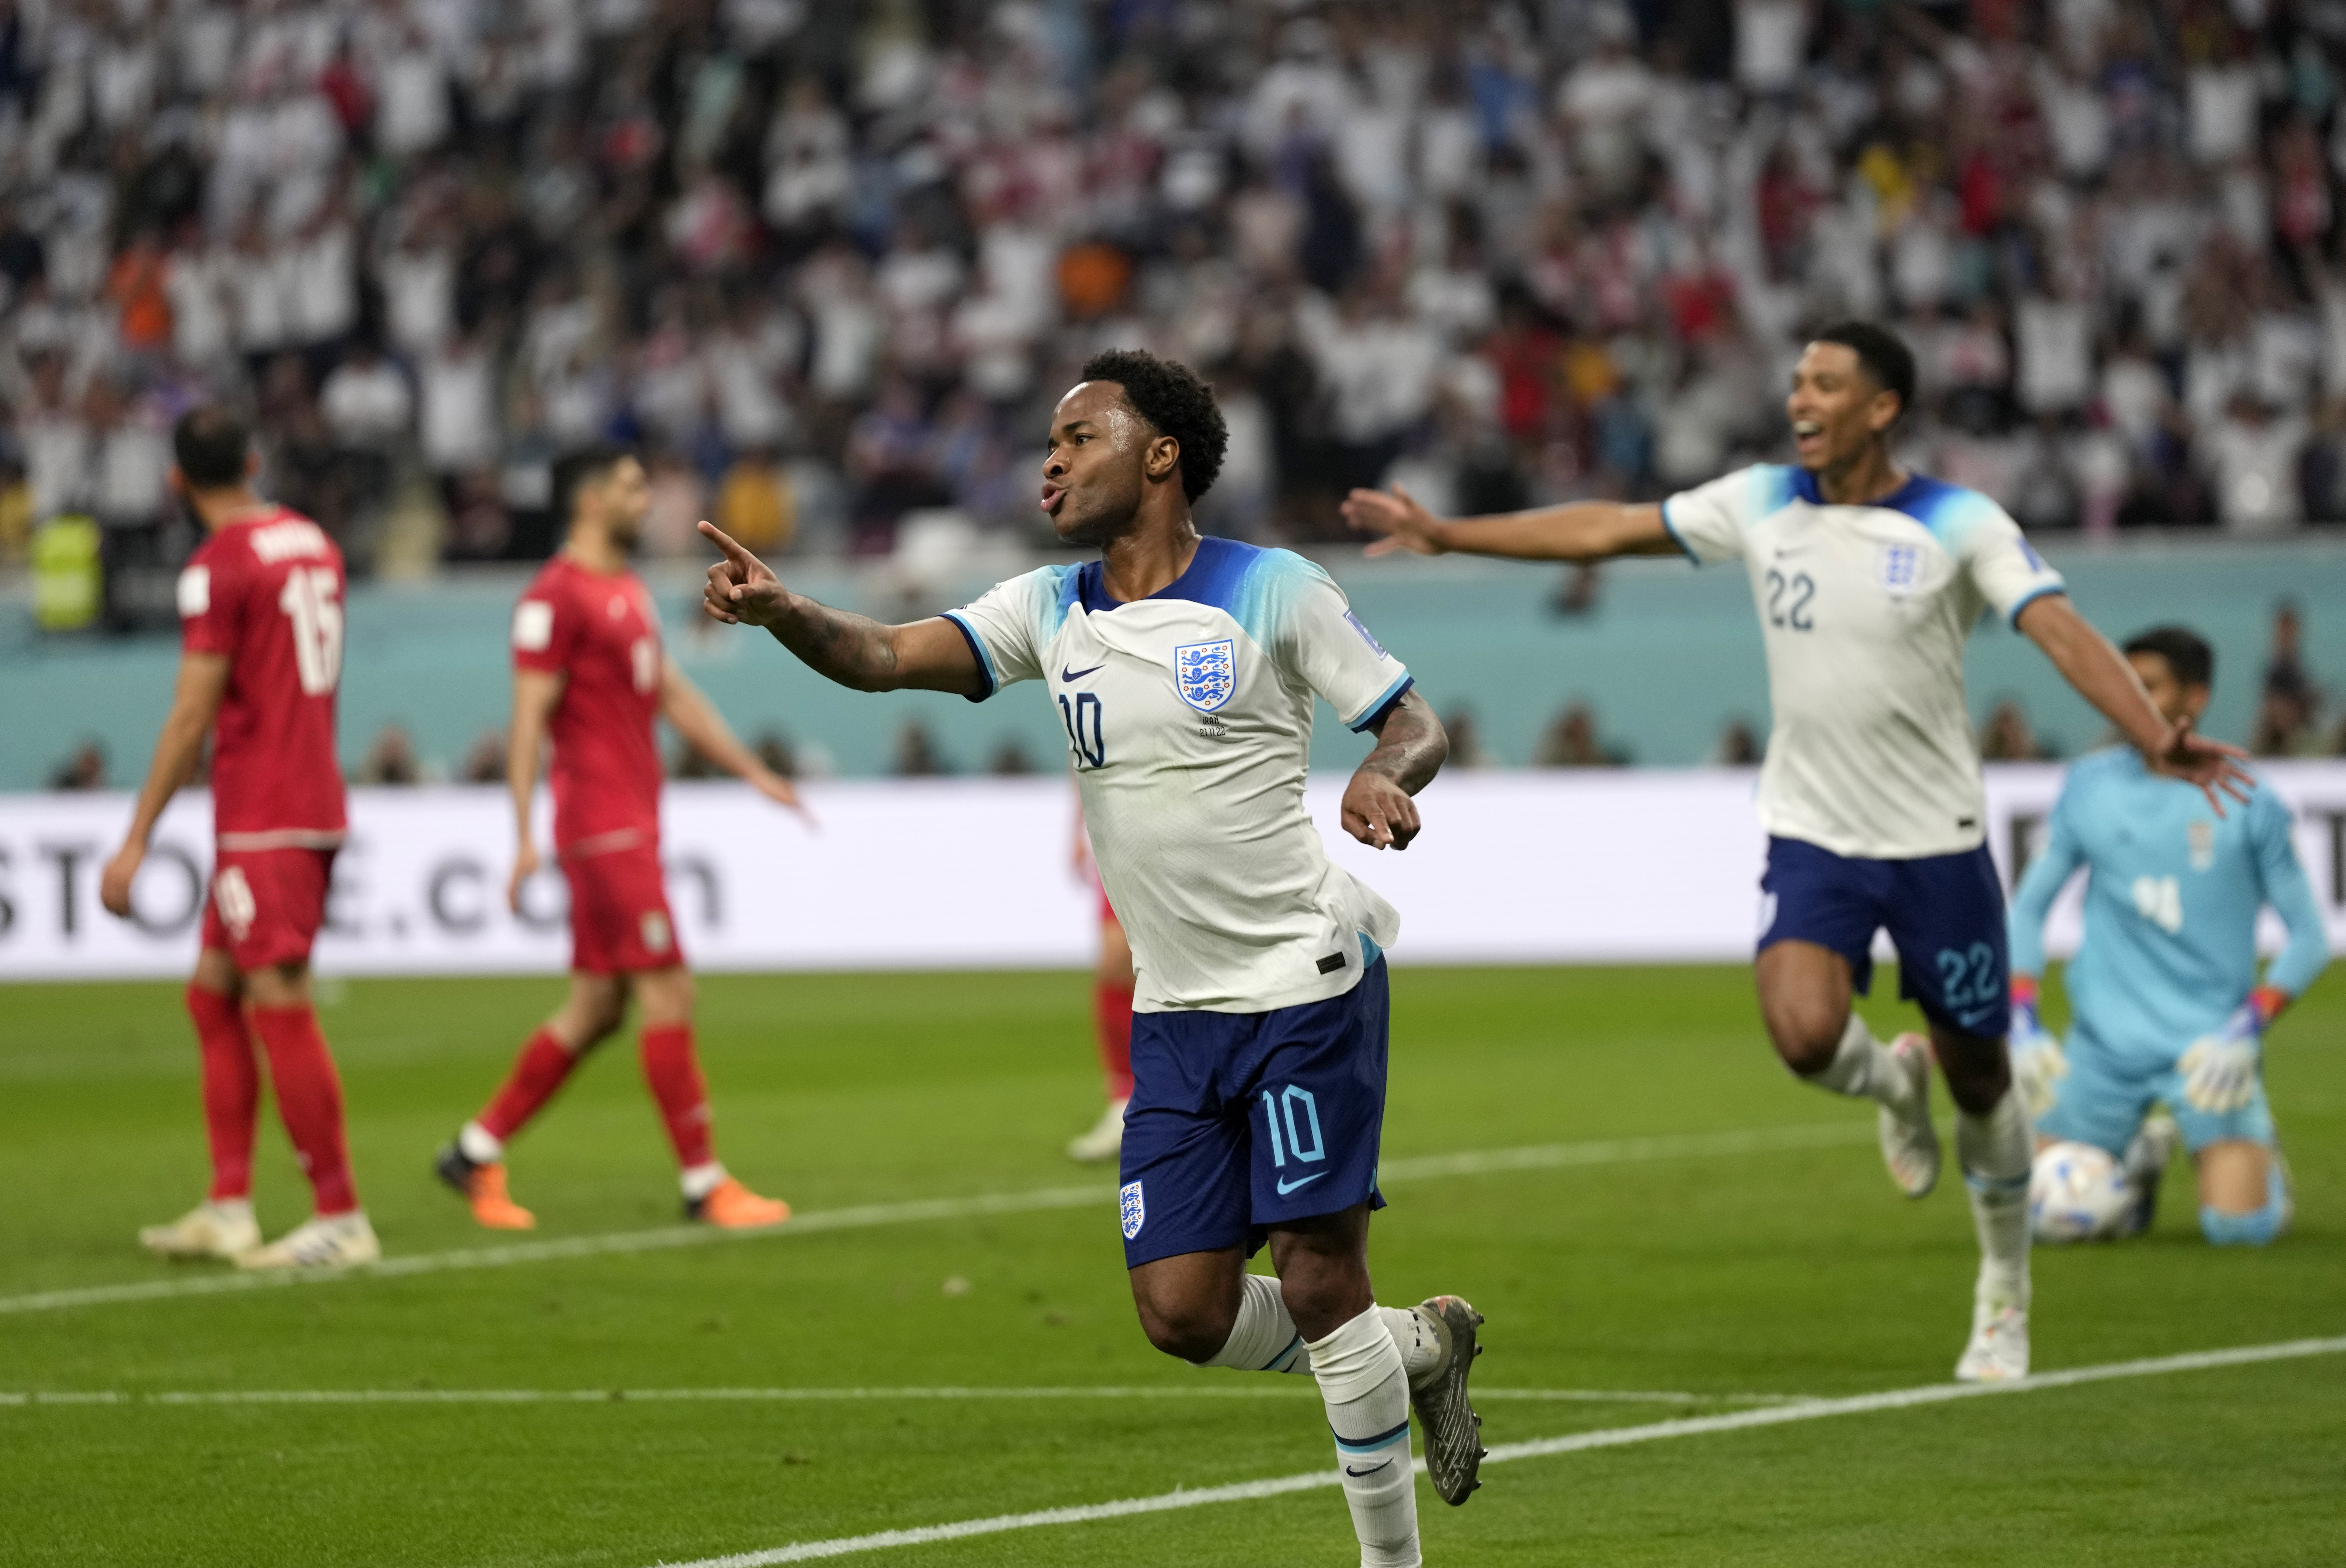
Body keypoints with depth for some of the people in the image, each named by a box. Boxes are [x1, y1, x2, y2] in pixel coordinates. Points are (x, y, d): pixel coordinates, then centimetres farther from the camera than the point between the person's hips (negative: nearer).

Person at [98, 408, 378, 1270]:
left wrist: (136, 841, -11)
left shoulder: (218, 567, -12)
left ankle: (341, 1219, -7)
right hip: (316, 803, 9)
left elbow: (192, 717, -14)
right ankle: (227, 1211, 11)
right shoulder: (313, 544, 13)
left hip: (262, 822, -9)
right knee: (212, 996, 14)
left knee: (281, 1006, -7)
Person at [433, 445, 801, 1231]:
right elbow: (529, 717, -15)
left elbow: (674, 696, 25)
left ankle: (476, 1151, 16)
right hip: (604, 824, -10)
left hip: (634, 823, 10)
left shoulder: (628, 592, 19)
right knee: (669, 996, -9)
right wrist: (525, 836, -21)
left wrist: (753, 771, 20)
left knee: (597, 1006, 10)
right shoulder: (555, 597, -11)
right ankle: (704, 1182, -4)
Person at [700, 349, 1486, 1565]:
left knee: (1316, 1280, -8)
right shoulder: (1051, 611, 7)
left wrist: (1385, 778, -26)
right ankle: (1420, 1351, 24)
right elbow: (889, 656, -7)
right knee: (1182, 1310, -1)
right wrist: (782, 613, -27)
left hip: (1306, 985, -5)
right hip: (1176, 1010, 6)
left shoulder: (1272, 592, -7)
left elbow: (1413, 723, -2)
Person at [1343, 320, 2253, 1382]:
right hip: (1811, 837, 2)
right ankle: (1893, 1085, 15)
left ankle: (2004, 1302, 29)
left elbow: (2062, 632, -21)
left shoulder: (1959, 527, -10)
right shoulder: (1761, 506, 1)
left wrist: (2157, 740, -37)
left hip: (1936, 843, -2)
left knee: (1978, 1076, 6)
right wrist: (1445, 534, 9)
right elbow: (1606, 530, 9)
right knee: (1804, 1034, -24)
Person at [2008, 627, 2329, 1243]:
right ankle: (2142, 1154, 26)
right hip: (2106, 1042, 3)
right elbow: (2029, 905, 13)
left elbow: (2309, 937, -1)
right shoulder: (2091, 786, 4)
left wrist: (2246, 1030, -15)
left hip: (2209, 1044, -3)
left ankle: (2258, 1157, 19)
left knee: (2239, 1226, -18)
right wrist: (2021, 1024, 1)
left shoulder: (2247, 805, -4)